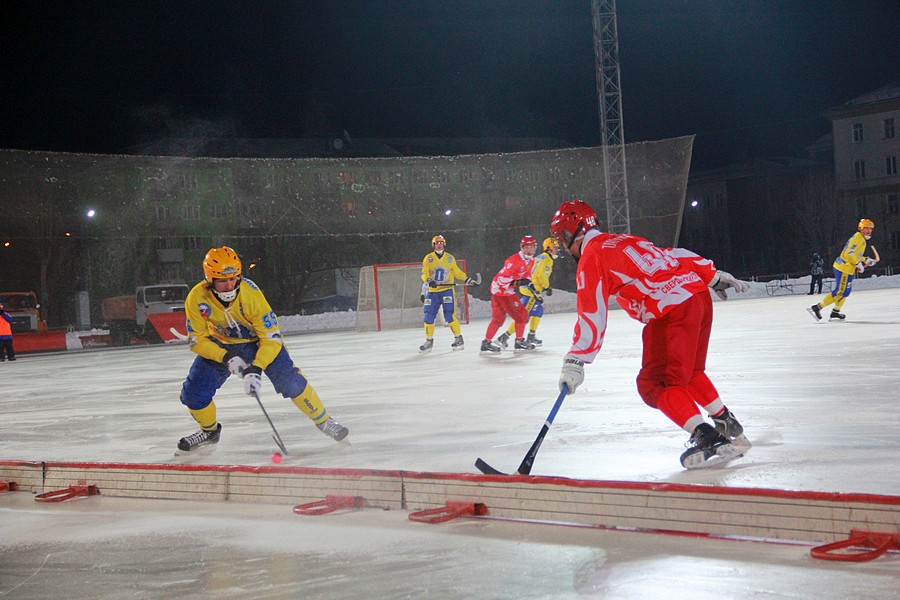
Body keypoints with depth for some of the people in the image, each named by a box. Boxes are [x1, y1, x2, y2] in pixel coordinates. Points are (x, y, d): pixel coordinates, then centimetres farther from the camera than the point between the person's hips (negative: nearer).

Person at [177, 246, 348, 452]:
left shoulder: (251, 293, -33)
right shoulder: (196, 298, -27)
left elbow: (271, 338, -29)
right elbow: (197, 340, -17)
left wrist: (256, 369, -39)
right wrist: (227, 358, -30)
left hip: (258, 340, -2)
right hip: (220, 346, 2)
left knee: (290, 381, -17)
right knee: (193, 393, -8)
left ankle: (324, 421, 5)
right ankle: (209, 431, 22)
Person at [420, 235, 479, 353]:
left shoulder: (450, 258, 7)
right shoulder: (428, 258, 4)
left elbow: (457, 272, 15)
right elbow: (424, 274, -3)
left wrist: (468, 280, 6)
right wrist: (429, 281, -23)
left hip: (447, 290, -1)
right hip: (432, 291, 1)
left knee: (450, 316, -11)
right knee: (429, 316, -1)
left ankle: (458, 339, -1)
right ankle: (429, 341, 12)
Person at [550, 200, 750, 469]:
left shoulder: (591, 257, -1)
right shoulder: (625, 240, 23)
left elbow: (592, 315, -10)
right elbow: (673, 255, 24)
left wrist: (575, 361, -12)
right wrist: (715, 276, 30)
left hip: (673, 311, -9)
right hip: (699, 294, 9)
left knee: (655, 383, -3)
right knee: (689, 371, 26)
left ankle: (706, 436, -14)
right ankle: (726, 423, 33)